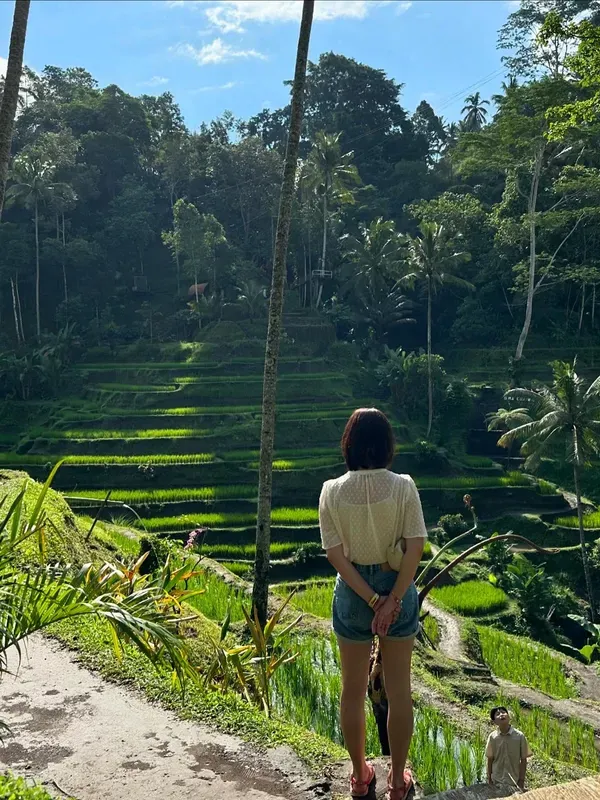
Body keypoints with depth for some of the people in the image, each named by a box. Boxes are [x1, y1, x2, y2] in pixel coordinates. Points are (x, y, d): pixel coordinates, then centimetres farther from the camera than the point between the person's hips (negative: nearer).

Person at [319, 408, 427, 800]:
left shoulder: (332, 491, -11)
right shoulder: (403, 486, -13)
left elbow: (336, 556, -13)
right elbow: (415, 549, -16)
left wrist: (372, 600, -10)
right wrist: (393, 600, -12)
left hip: (352, 593, 0)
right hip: (399, 588, 0)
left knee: (353, 689, 17)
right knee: (399, 689, 15)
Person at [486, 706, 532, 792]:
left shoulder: (519, 736, -14)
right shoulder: (492, 737, -11)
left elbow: (523, 760, -6)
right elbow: (490, 759, 0)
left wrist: (521, 781, -5)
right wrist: (489, 779, 3)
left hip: (514, 781, -1)